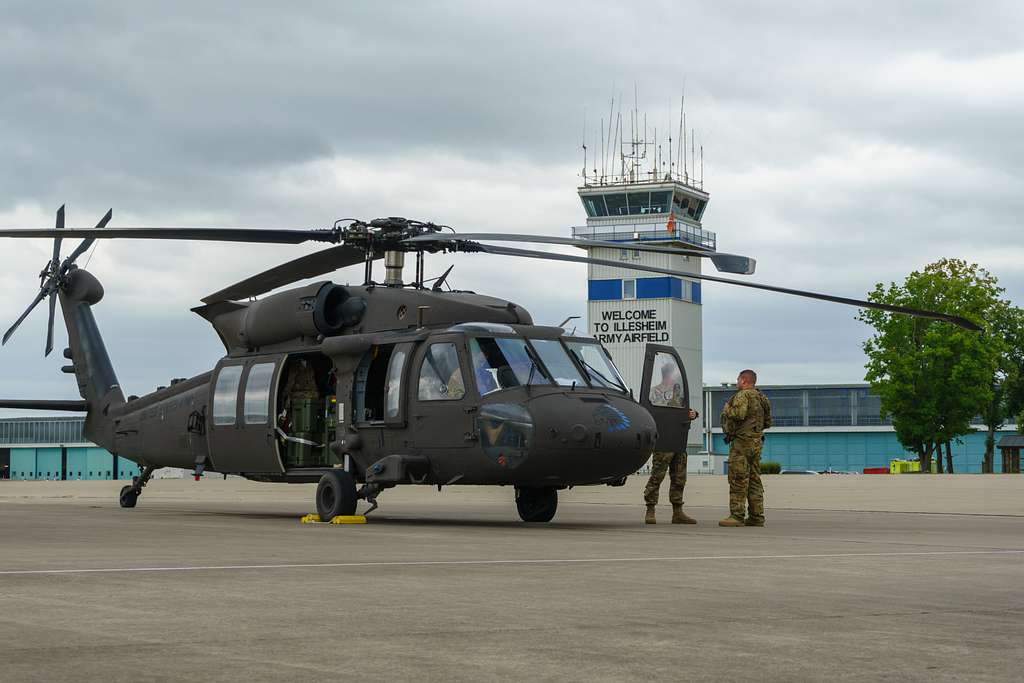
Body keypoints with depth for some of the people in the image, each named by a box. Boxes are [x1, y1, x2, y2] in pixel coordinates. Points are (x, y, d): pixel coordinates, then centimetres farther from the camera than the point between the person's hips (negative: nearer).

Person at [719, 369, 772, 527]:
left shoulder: (743, 395, -10)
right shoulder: (761, 398, 17)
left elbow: (738, 414, -25)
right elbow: (768, 422, 21)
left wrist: (727, 408, -7)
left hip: (742, 441, -9)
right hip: (757, 443, 9)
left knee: (738, 480, -8)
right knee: (754, 480, 10)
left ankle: (737, 516, -11)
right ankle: (756, 517, 9)